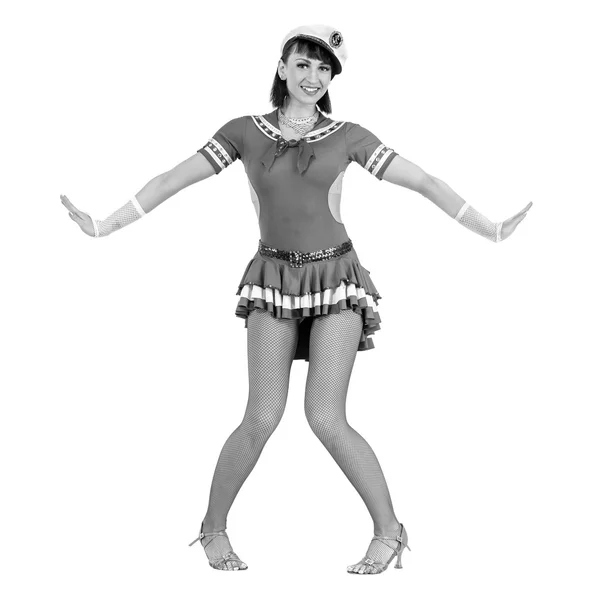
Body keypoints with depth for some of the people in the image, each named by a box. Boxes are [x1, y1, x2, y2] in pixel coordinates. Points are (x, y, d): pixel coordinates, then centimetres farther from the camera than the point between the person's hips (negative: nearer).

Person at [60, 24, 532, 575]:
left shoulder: (347, 136, 1)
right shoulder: (244, 132, 2)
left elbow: (425, 183, 3)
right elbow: (171, 182, 4)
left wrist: (491, 231, 0)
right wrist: (103, 227, 0)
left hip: (336, 281, -1)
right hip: (274, 283, 1)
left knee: (326, 419, -14)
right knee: (263, 417, -12)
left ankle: (389, 530, 4)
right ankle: (214, 527, 11)